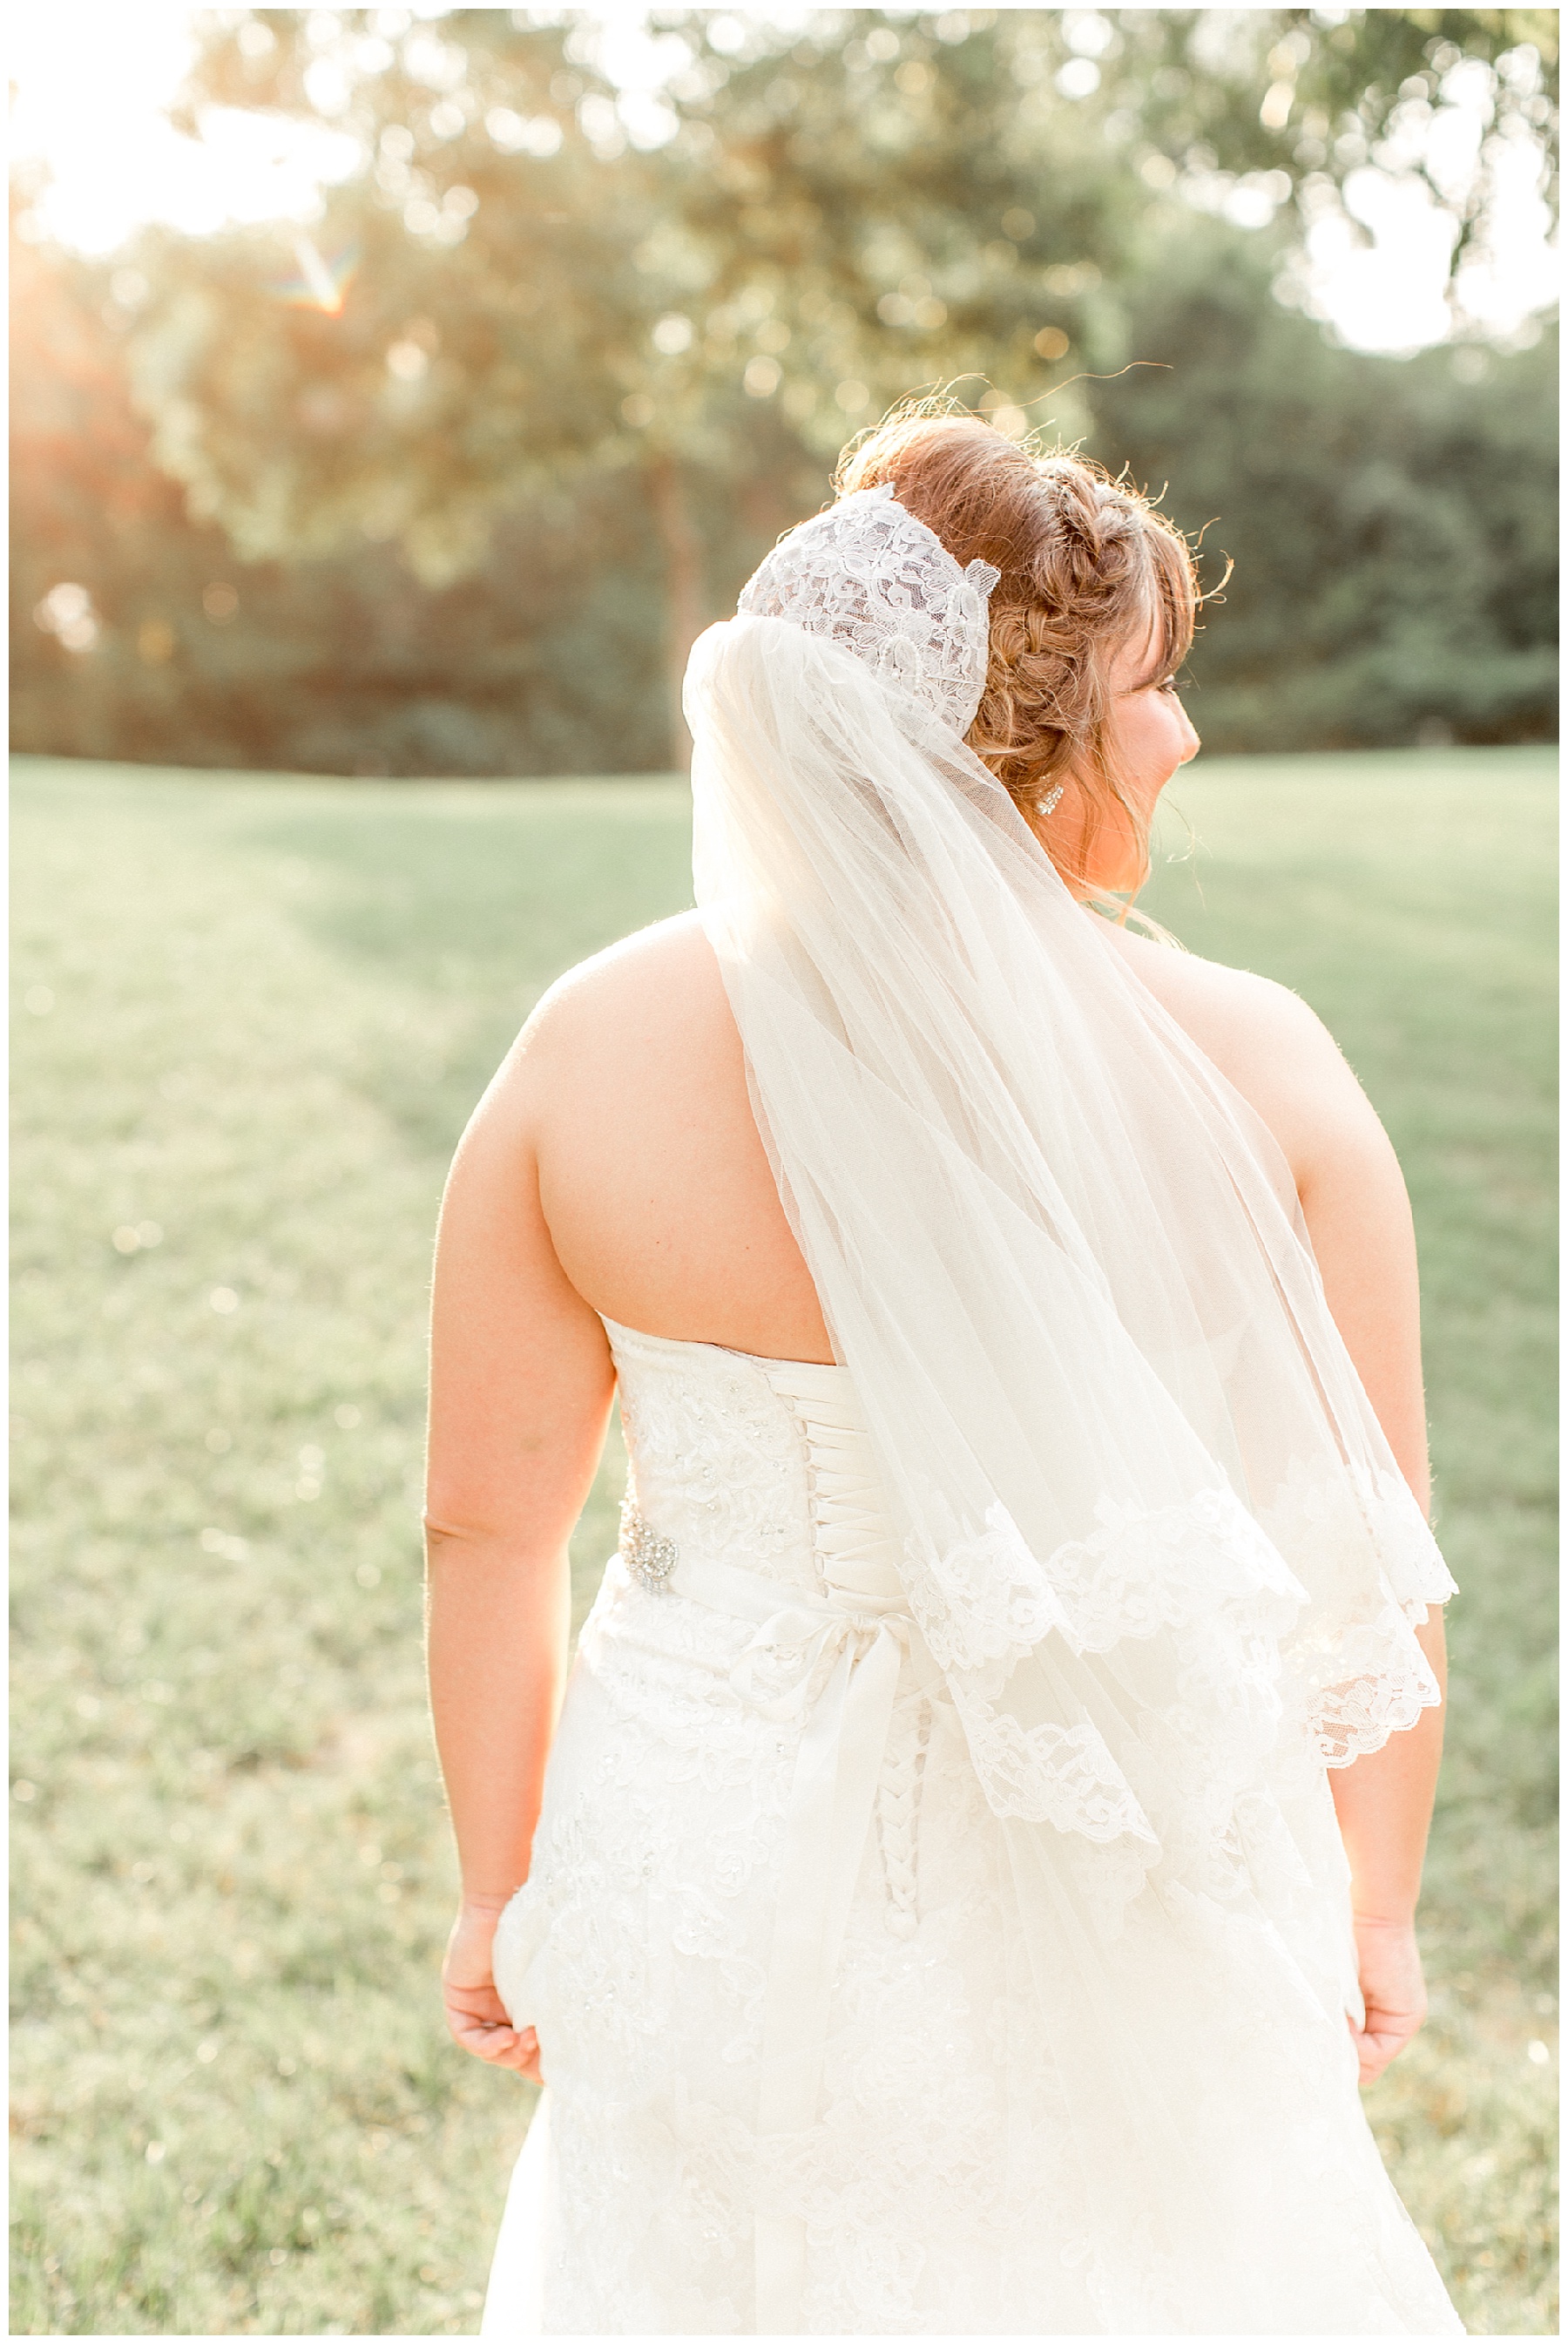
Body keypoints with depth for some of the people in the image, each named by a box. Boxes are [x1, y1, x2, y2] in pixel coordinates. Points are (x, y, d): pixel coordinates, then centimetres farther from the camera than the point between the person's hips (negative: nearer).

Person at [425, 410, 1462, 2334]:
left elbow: (488, 1522, -6)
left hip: (721, 1871, 1)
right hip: (1133, 1932, 0)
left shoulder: (591, 1053, -13)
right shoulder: (1249, 1067, -16)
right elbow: (1373, 1554, -8)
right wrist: (1375, 1896, 8)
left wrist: (501, 1884, 9)